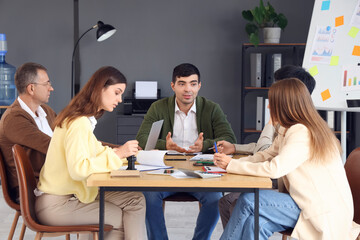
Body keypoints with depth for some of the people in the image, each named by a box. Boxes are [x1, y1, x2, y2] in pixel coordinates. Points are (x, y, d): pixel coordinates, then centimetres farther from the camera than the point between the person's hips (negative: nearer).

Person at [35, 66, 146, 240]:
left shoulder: (86, 119, 12)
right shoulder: (78, 123, -20)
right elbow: (78, 169, -29)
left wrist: (120, 152, 0)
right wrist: (117, 154, -24)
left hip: (69, 193, 9)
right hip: (55, 204, -9)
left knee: (136, 200, -4)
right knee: (122, 219, -9)